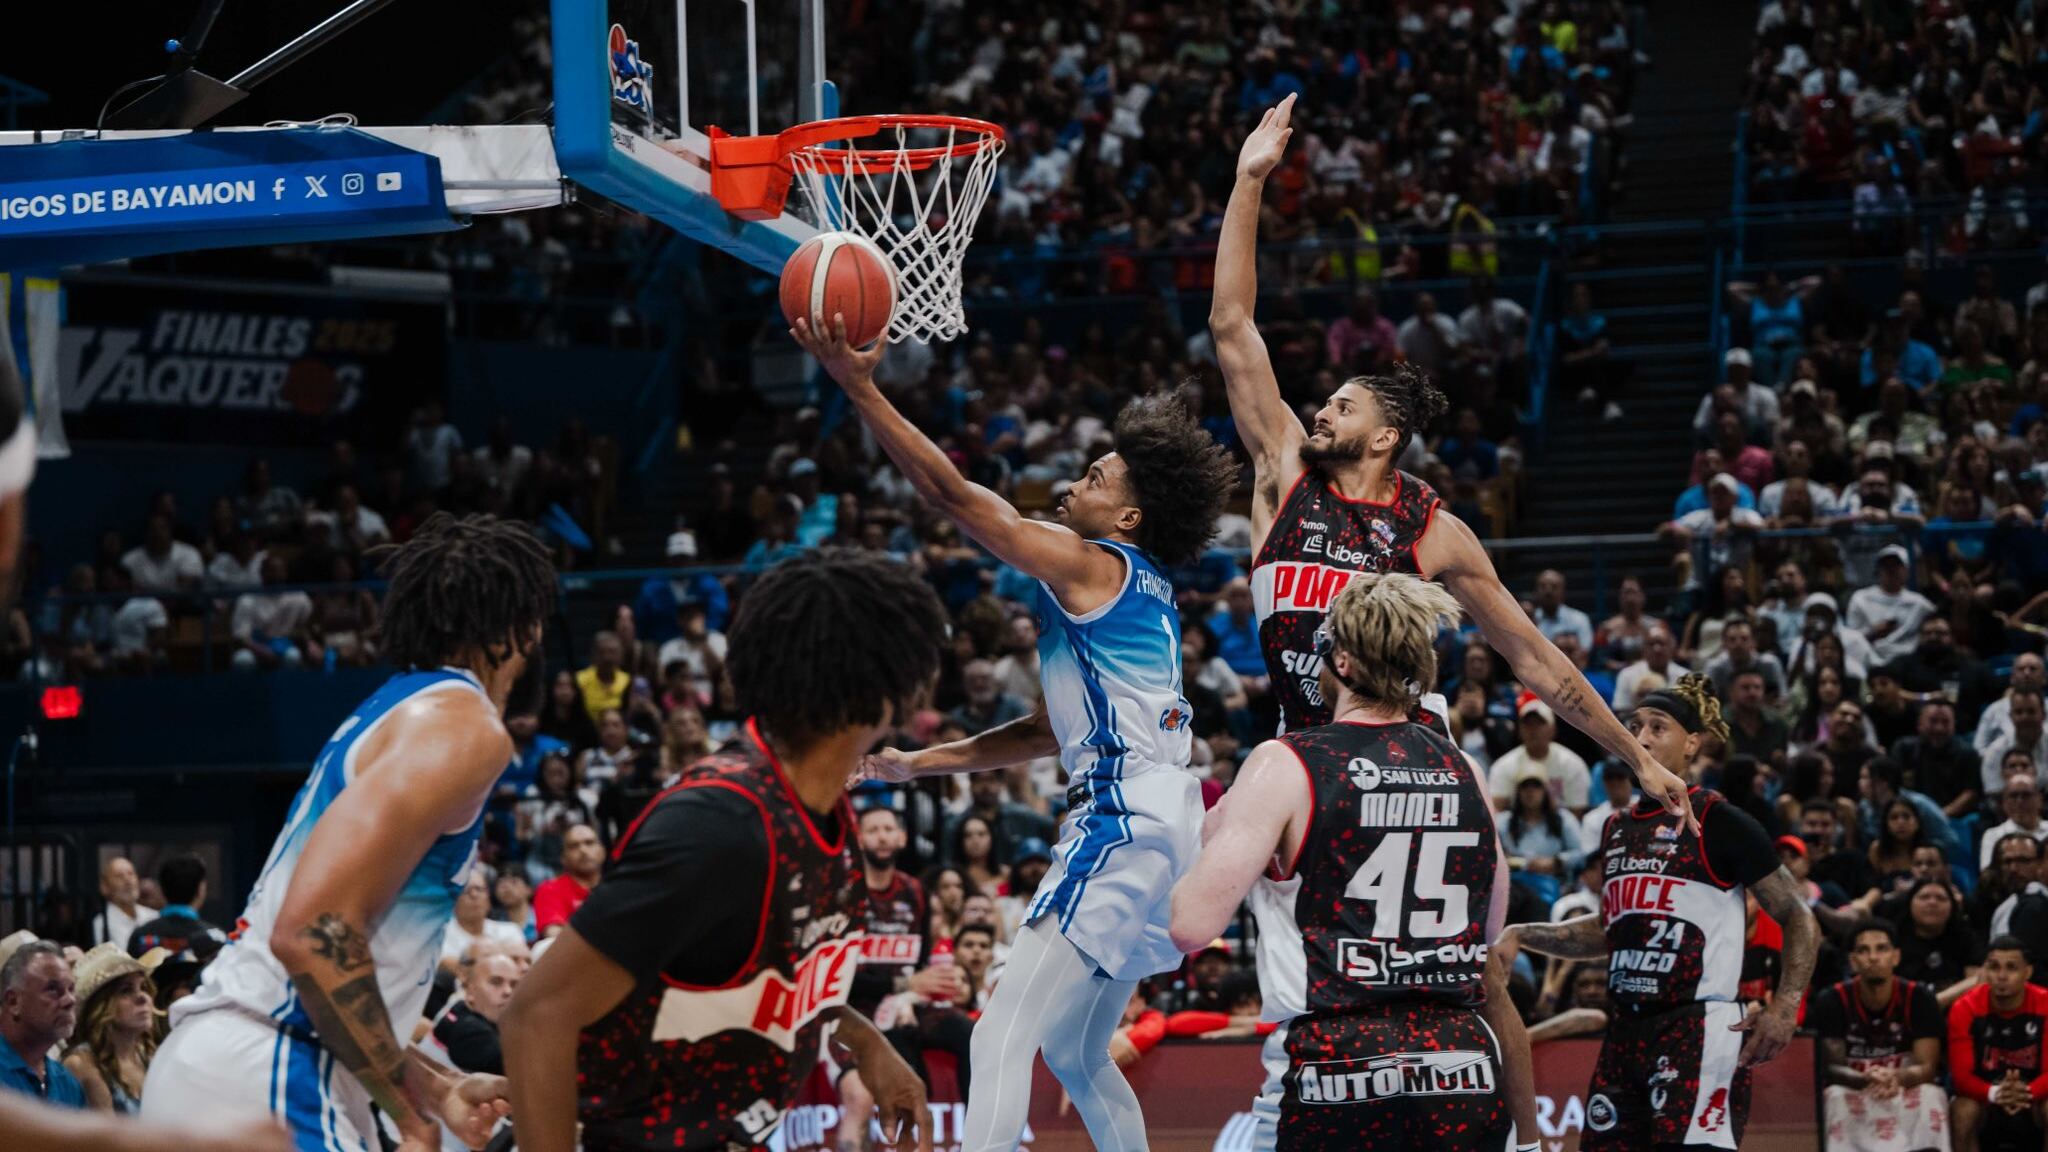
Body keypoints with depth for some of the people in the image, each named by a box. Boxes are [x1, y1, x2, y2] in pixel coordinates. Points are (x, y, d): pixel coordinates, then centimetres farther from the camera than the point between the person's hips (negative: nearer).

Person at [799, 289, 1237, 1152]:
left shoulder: (1089, 565, -6)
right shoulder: (1136, 593, 22)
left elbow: (953, 495, -10)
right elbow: (1052, 729, 28)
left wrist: (860, 387, -11)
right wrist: (923, 763, 27)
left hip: (1126, 824, -11)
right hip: (1151, 823, 11)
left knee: (1002, 1040, -18)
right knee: (1076, 1054, 23)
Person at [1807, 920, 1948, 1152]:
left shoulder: (1919, 998, -7)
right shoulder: (1831, 1001, -8)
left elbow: (1927, 1066, -13)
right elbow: (1829, 1066, -14)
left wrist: (1899, 1078, -38)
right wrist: (1865, 1079, -38)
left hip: (1907, 1093, 0)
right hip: (1853, 1093, 0)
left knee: (1930, 1096, -32)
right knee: (1835, 1098, -33)